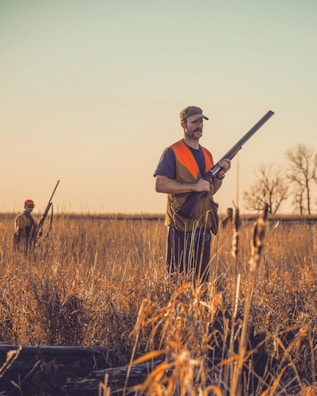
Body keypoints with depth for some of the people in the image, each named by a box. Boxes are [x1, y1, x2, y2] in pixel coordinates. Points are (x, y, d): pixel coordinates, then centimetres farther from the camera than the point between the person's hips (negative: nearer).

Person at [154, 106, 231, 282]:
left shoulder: (206, 154, 16)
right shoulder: (172, 153, -5)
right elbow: (160, 185, -16)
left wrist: (220, 175, 1)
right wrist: (194, 186, -19)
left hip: (203, 226, 7)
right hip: (181, 226, -7)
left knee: (202, 277, 10)